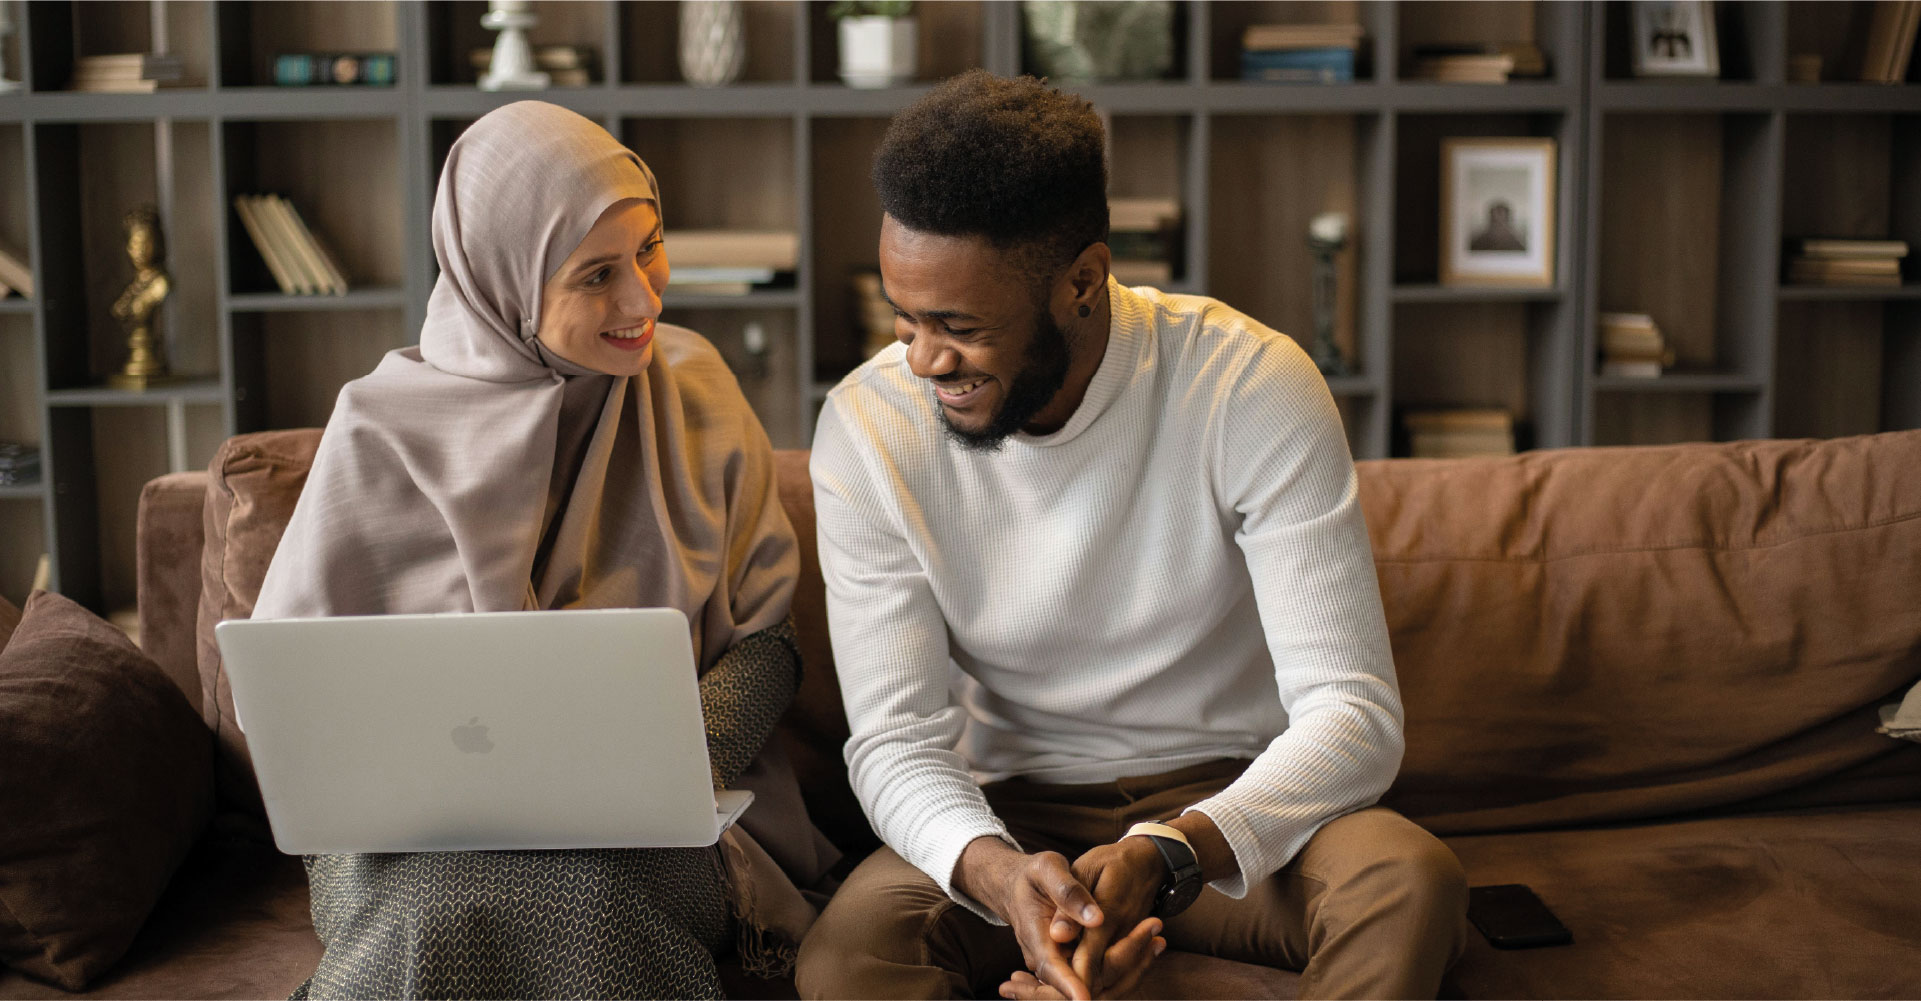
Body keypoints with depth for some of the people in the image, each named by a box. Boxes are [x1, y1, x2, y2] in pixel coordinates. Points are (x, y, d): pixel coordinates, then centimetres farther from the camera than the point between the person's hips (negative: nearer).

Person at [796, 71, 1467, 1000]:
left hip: (1231, 799, 0)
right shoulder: (867, 426, -11)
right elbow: (895, 736, -12)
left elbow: (1353, 713, -21)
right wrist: (996, 873, -35)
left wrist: (1165, 856, -39)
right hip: (1009, 817, 0)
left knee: (1413, 880, -32)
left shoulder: (1252, 387, -17)